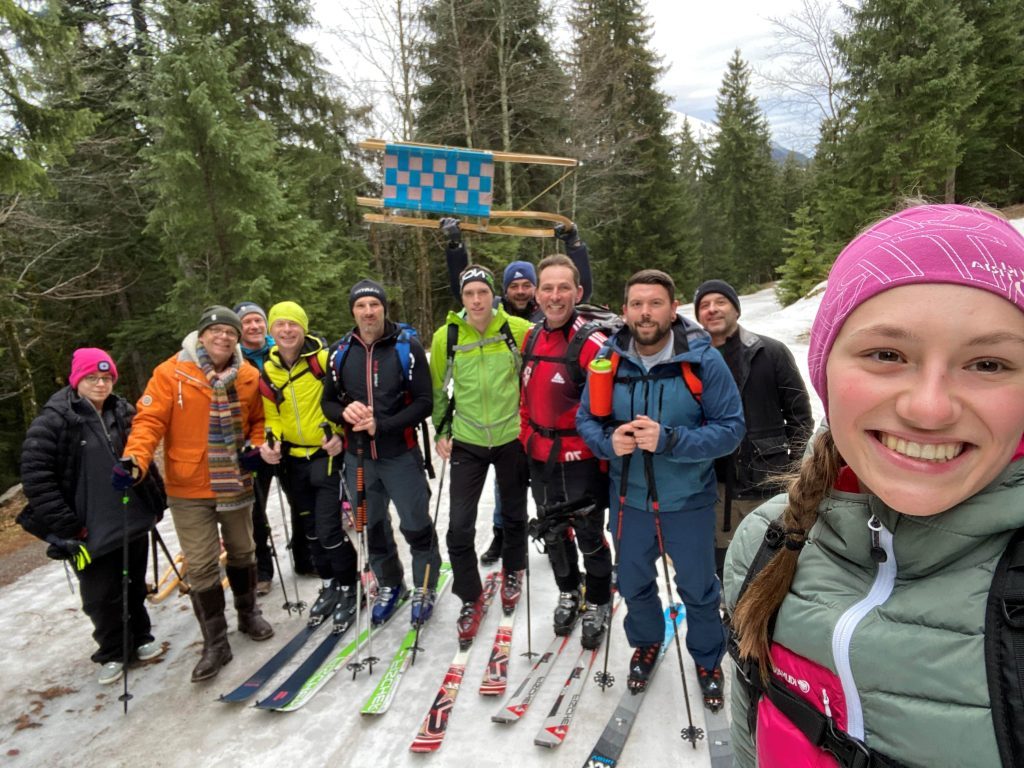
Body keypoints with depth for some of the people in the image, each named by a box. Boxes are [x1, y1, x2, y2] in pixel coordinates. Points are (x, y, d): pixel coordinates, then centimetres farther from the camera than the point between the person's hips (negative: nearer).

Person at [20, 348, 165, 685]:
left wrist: (156, 501, 13)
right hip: (90, 530, -4)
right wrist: (63, 525, -15)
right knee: (100, 595, 6)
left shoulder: (123, 412, 6)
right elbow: (35, 475, -13)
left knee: (134, 586, 17)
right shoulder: (54, 419, -11)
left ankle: (140, 638, 37)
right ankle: (112, 653, 27)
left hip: (133, 519, 5)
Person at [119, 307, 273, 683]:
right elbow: (150, 420, -14)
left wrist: (255, 446, -7)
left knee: (242, 552, 19)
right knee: (201, 566, 0)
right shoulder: (171, 373, -11)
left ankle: (248, 613, 42)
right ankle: (215, 643, 17)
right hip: (190, 490, -3)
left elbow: (259, 419, 11)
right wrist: (135, 459, -28)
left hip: (236, 484, 3)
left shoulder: (249, 376, -1)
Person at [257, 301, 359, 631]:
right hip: (292, 461, 5)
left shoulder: (324, 360, -12)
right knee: (311, 530, 16)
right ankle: (329, 586, 34)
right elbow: (272, 416, 11)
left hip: (327, 455, -5)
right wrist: (270, 441, -7)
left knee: (329, 531, -7)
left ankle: (349, 588, 17)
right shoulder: (267, 371, 4)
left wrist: (339, 432, -19)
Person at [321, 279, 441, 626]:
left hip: (401, 454, -3)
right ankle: (389, 584, 38)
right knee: (372, 526, 17)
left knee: (416, 525, 5)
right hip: (357, 455, 4)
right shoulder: (340, 351, 2)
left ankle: (424, 587, 29)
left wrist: (382, 425, -20)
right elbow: (328, 401, 9)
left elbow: (424, 402, -11)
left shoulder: (408, 346, -8)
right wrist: (344, 411, -14)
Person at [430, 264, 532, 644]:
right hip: (467, 442, 0)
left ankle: (511, 573, 46)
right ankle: (470, 599, 19)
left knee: (514, 514, 18)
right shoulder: (446, 336, -8)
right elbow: (436, 388, 6)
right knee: (459, 526, -3)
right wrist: (441, 431, 3)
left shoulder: (518, 329, -11)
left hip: (512, 438, 0)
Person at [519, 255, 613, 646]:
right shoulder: (532, 338, 3)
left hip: (581, 461, -6)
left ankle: (598, 603, 35)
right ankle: (568, 592, 45)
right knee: (553, 531, 21)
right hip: (541, 458, 6)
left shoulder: (591, 343, -19)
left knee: (589, 535, 11)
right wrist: (527, 435, 12)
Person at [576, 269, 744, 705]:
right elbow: (585, 419, 1)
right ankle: (646, 644, 51)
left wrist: (668, 439, -30)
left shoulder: (704, 361, -15)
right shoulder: (609, 361, -7)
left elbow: (730, 429, -17)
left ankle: (708, 661, 45)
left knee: (697, 588, 17)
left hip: (687, 501, -2)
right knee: (634, 584, 21)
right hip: (629, 499, 3)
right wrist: (609, 440, -21)